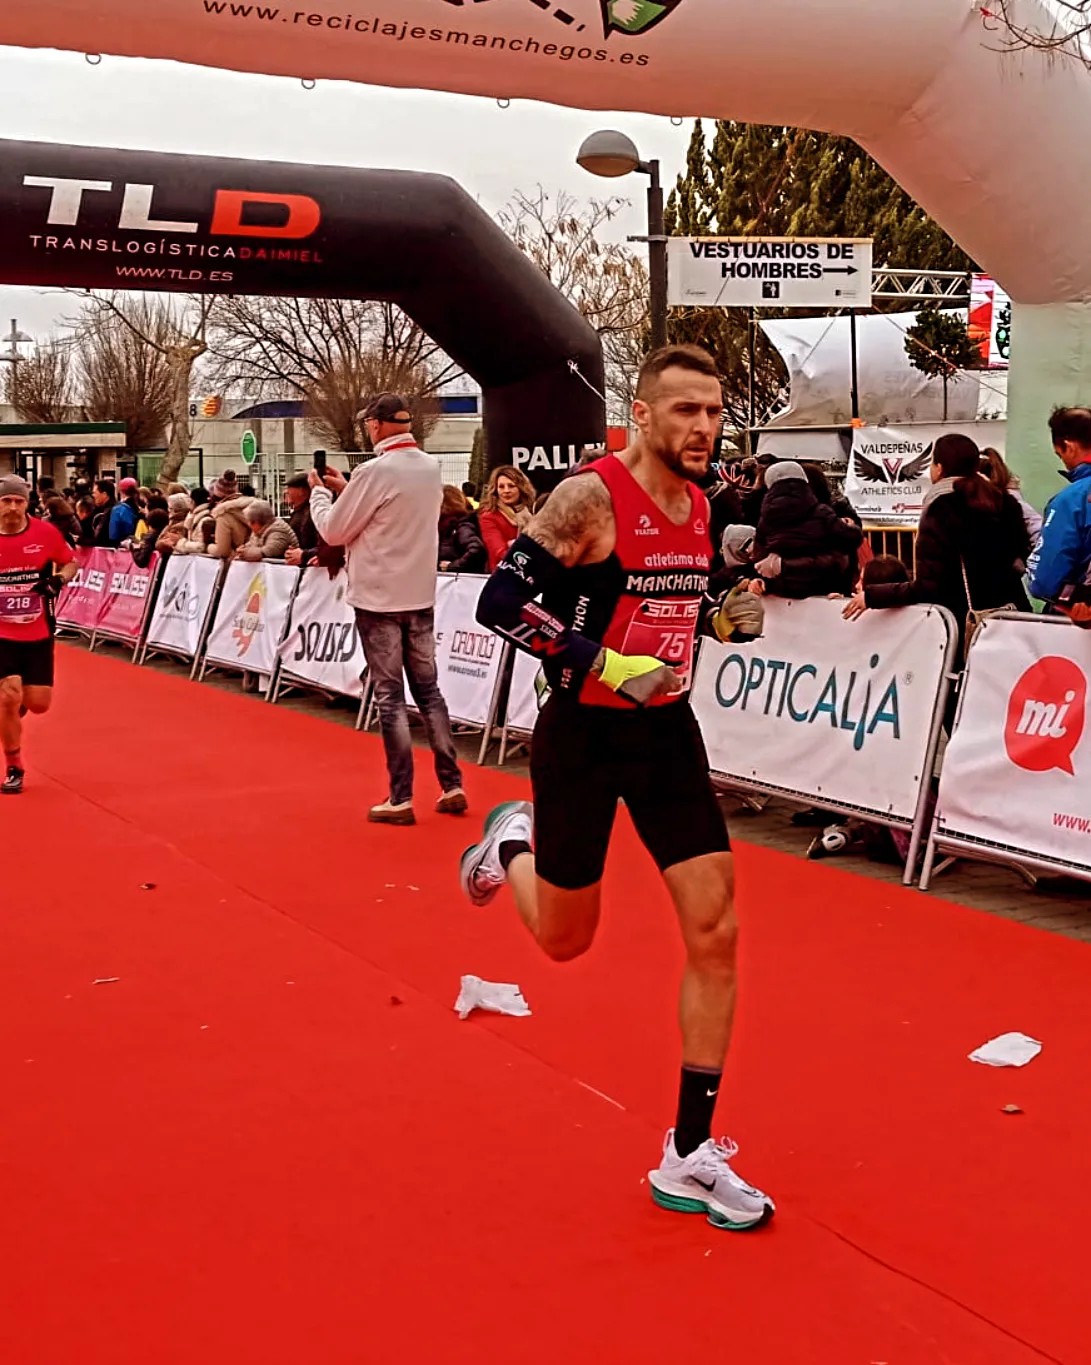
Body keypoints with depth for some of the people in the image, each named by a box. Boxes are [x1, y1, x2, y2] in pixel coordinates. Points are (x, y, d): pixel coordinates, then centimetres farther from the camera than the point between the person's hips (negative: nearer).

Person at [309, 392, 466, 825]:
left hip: (379, 599, -6)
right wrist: (347, 489, 18)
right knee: (428, 691, 13)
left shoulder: (375, 471, -16)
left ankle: (401, 799, 2)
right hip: (421, 595, 6)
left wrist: (318, 491, 9)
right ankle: (452, 786, 13)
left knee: (389, 697, 0)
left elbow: (333, 532, -8)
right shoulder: (431, 468, 5)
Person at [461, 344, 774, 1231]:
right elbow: (500, 601, -22)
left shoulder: (700, 506, 5)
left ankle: (689, 1157, 8)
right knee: (564, 940, 11)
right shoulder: (591, 496, -17)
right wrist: (605, 665, -27)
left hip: (667, 734, 6)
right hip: (584, 737, -5)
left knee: (716, 935, -3)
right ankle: (513, 843, 46)